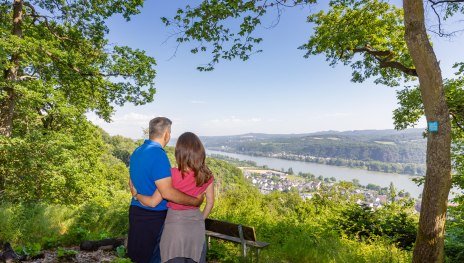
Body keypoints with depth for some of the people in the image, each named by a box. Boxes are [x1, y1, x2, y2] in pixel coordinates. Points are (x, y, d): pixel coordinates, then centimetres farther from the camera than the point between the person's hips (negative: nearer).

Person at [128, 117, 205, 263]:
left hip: (136, 211, 8)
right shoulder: (158, 153, -23)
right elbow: (167, 192, -28)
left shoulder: (136, 152, 6)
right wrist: (195, 201, -19)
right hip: (154, 217, -8)